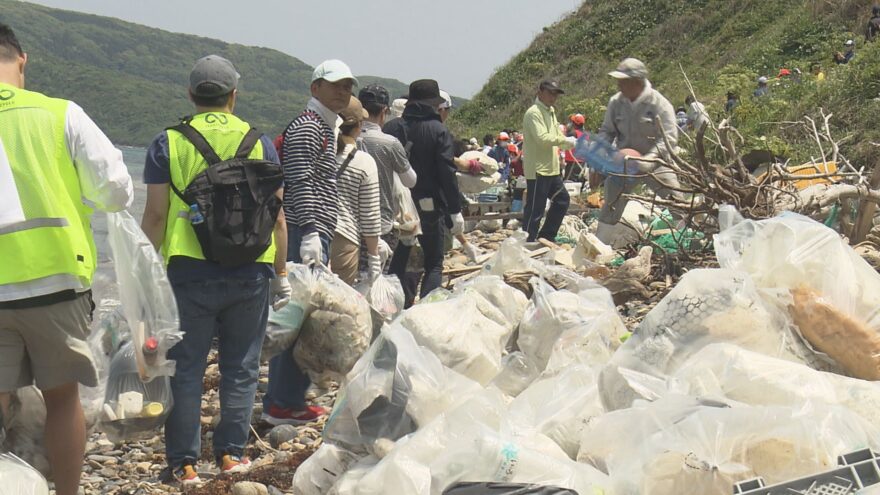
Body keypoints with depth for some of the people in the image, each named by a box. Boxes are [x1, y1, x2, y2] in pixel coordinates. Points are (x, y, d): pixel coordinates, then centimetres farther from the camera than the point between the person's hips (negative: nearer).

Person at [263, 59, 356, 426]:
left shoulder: (326, 127, 22)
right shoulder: (306, 127, -10)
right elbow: (301, 184, -19)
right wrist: (311, 233, -27)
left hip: (315, 233, 11)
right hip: (306, 233, -11)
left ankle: (284, 399, 18)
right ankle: (283, 404, -9)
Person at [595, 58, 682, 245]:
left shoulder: (659, 103, -17)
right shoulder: (616, 102, -3)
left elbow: (669, 137, -23)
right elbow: (606, 131, 6)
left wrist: (649, 159, -36)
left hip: (655, 163, -4)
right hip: (624, 163, 4)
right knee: (610, 207, 7)